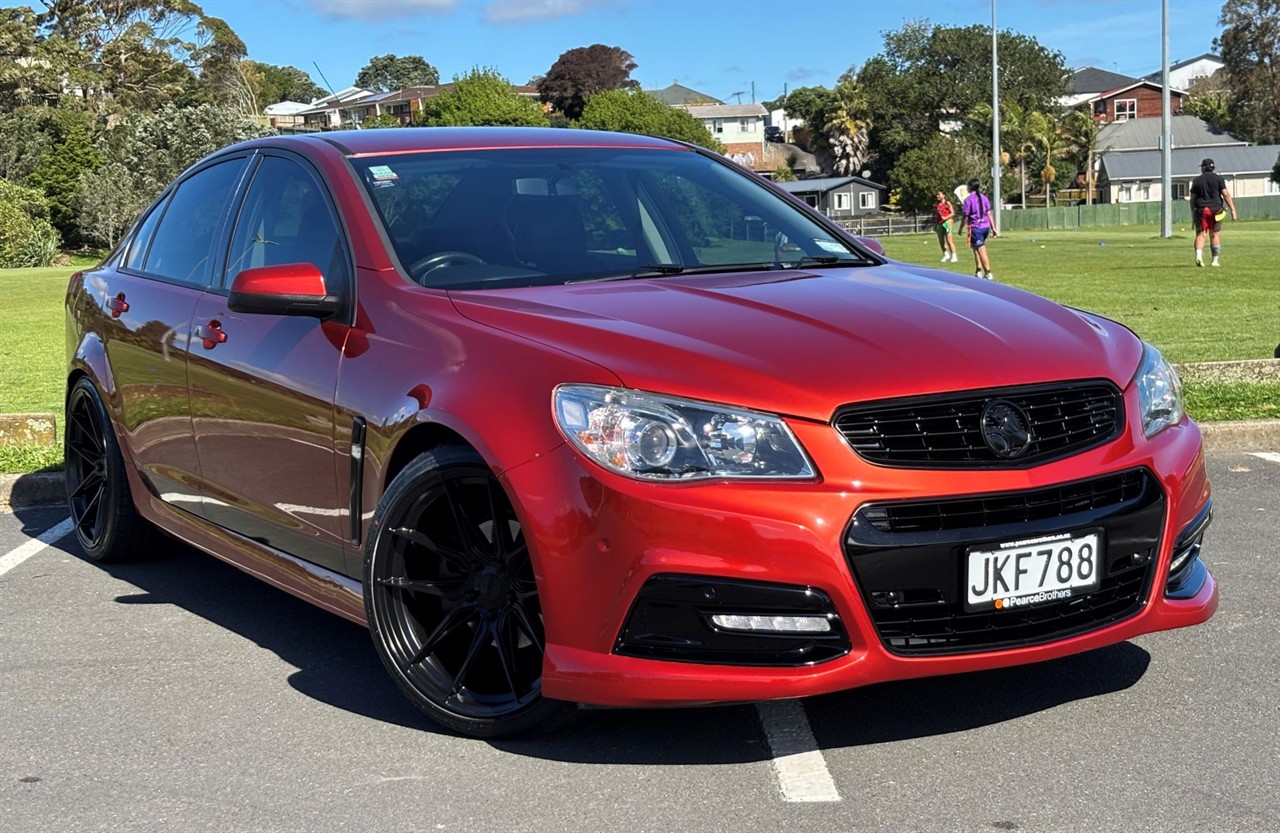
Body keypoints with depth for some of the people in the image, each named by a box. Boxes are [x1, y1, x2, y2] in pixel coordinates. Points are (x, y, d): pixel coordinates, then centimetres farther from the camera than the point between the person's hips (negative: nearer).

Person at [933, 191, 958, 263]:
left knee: (949, 241, -8)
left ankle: (954, 256, -5)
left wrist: (946, 218, -21)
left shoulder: (947, 203, -3)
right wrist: (935, 226, 13)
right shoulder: (937, 205, 14)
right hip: (939, 224, 6)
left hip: (946, 222, -6)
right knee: (941, 241, 8)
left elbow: (952, 213, -6)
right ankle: (946, 255, 23)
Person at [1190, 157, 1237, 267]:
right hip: (1215, 209, 0)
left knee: (1200, 234, 0)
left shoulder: (1197, 180, 6)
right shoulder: (1218, 179, 4)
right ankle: (1215, 260, 10)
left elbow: (1192, 199, 7)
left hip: (1201, 210, 0)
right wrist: (1233, 210, -3)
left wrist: (1192, 214, 15)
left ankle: (1198, 255, -23)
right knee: (1214, 235, 7)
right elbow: (1226, 194, -3)